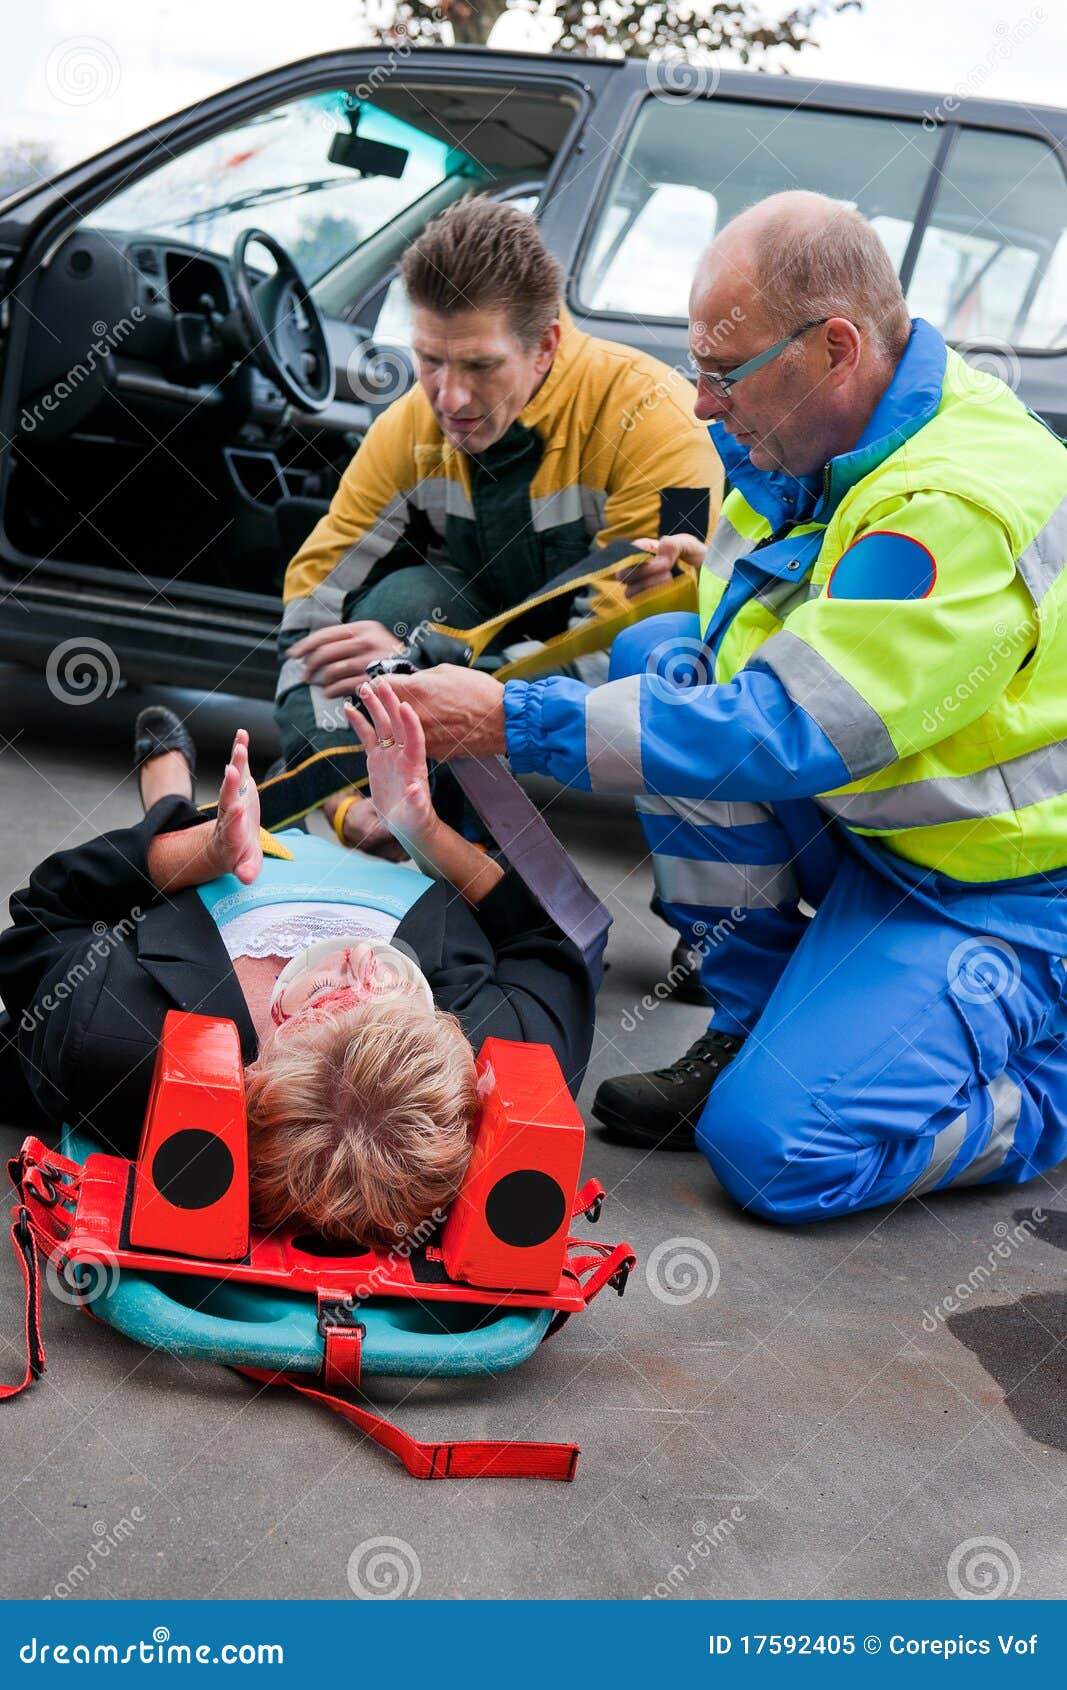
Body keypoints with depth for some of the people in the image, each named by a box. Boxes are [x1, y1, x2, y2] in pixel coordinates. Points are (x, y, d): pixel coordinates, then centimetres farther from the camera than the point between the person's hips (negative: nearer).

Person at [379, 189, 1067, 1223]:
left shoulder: (962, 506, -29)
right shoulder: (820, 440, 0)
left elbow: (784, 732, -32)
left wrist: (514, 723, -29)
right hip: (872, 834, 9)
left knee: (777, 1149, -22)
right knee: (658, 653, -5)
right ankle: (755, 1027, 2)